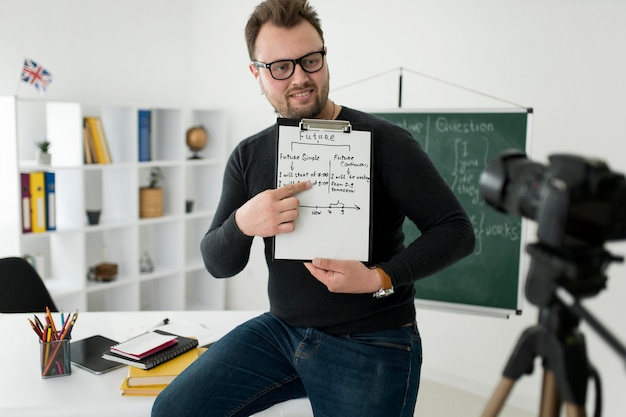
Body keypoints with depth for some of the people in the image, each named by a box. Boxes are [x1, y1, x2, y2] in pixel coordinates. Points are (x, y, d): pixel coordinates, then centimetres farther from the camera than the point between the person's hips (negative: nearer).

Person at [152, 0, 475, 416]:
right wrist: (243, 224, -22)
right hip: (281, 328, 5)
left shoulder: (383, 140, -12)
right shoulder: (249, 156, 2)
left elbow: (456, 231, -12)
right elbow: (218, 265, 0)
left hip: (371, 344, -4)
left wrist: (380, 279, -26)